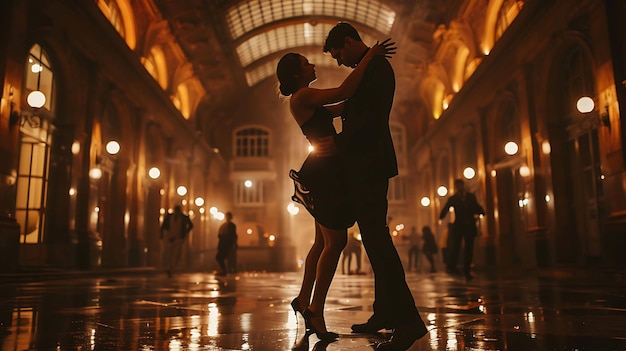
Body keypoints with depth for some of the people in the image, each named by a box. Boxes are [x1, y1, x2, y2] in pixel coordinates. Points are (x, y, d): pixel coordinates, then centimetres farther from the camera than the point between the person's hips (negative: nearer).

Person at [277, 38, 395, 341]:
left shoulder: (306, 101, 20)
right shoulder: (302, 96, -10)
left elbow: (341, 107, 25)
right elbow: (343, 92, -22)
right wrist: (369, 57, -14)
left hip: (326, 173, 10)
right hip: (325, 173, -10)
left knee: (323, 241, 16)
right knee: (335, 241, -6)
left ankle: (304, 300, 27)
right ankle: (316, 312, 2)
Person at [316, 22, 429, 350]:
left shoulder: (377, 67, -8)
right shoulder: (366, 69, 22)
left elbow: (374, 119, -19)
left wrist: (338, 143, -14)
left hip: (370, 165, -10)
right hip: (363, 167, 11)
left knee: (376, 238, -14)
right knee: (374, 238, 11)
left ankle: (408, 321, -12)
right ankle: (385, 313, 20)